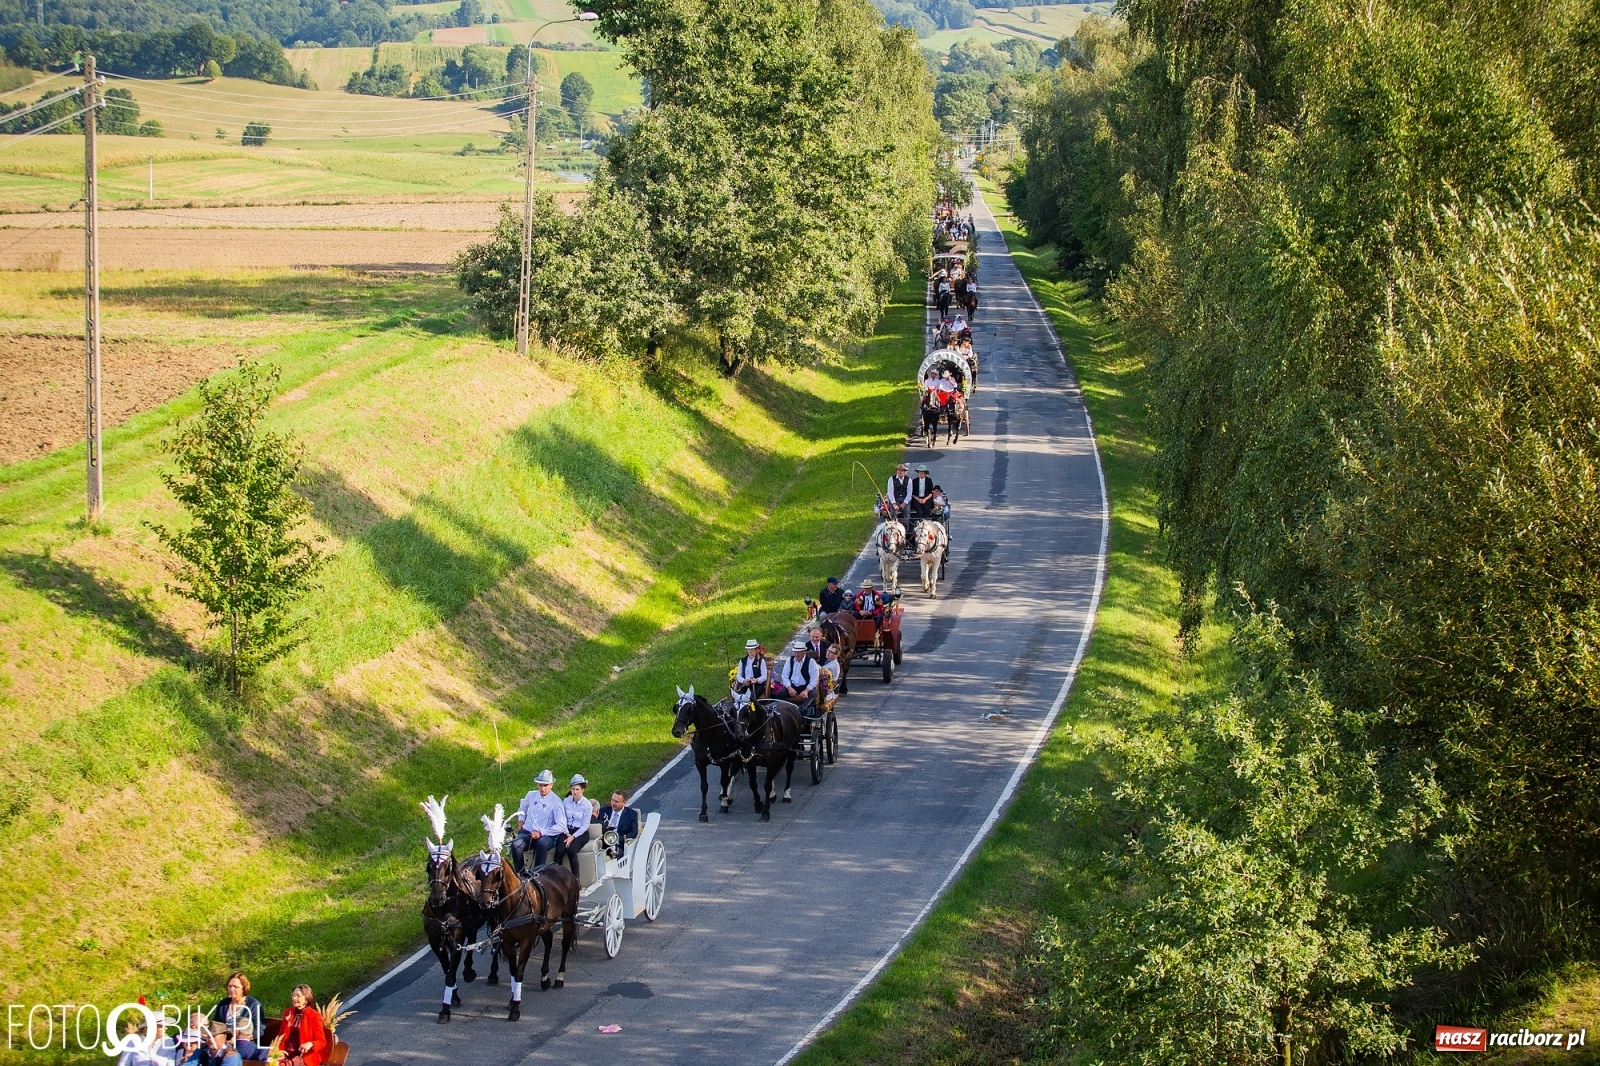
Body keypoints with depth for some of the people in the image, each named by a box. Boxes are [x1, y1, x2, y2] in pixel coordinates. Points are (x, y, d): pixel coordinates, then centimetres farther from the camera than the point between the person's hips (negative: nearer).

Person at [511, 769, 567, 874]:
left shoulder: (556, 802, -3)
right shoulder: (531, 795, 12)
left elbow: (561, 826, -10)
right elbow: (522, 810, 34)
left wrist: (541, 833, -15)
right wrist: (520, 821, 14)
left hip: (546, 835, -3)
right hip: (527, 832, 3)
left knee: (542, 844, -40)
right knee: (516, 844, -31)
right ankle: (521, 873, -21)